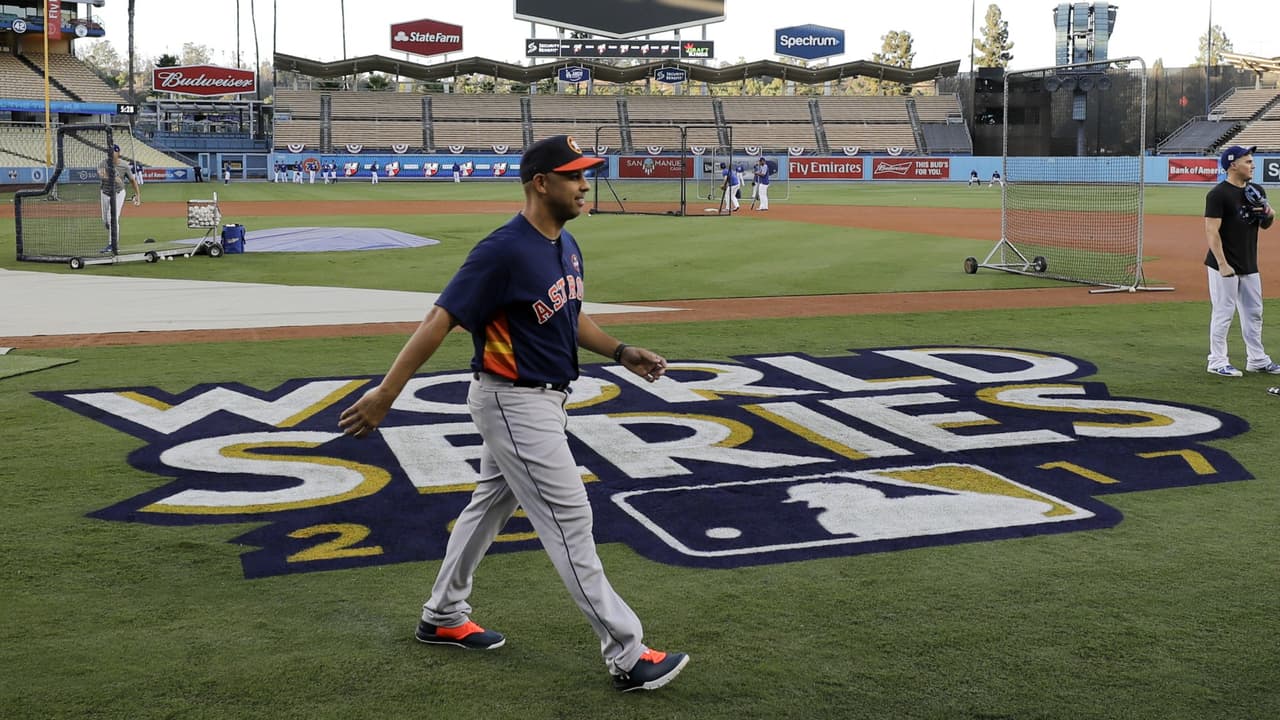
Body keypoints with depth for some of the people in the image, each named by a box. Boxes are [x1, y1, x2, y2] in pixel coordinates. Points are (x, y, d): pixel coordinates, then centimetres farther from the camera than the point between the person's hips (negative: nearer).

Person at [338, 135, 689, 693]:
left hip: (541, 399, 10)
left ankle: (442, 616, 38)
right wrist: (385, 394, -26)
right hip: (515, 403, -10)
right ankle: (627, 656, 0)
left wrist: (621, 352, 11)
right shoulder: (504, 251, -23)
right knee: (569, 520, -6)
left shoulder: (566, 245, 5)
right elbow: (439, 320, -24)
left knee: (491, 504, 20)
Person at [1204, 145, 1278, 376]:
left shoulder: (1257, 191, 11)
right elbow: (1211, 231, -17)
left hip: (1249, 265, 8)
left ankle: (1257, 359, 24)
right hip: (1225, 266, -8)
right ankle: (1217, 362, 6)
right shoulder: (1218, 194, -13)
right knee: (1223, 313, -3)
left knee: (1254, 313, 14)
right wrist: (1222, 264, -22)